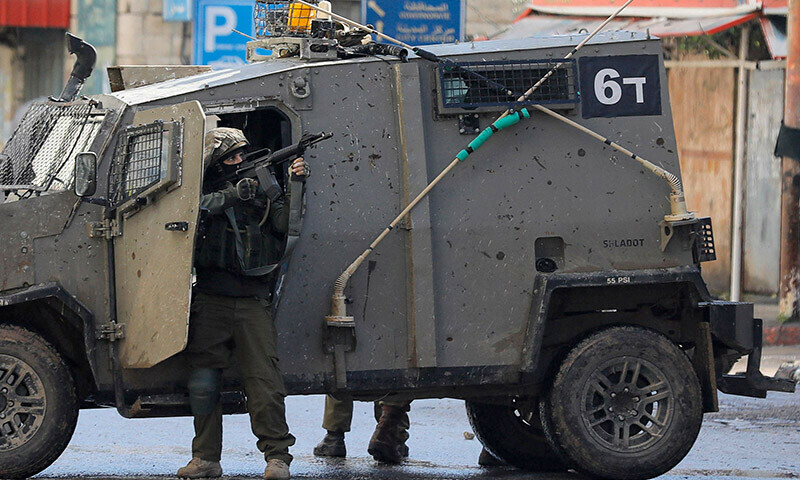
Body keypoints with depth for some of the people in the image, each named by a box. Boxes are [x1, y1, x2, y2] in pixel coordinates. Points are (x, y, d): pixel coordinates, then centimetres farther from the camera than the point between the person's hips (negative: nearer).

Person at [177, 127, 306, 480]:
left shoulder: (265, 187, 11)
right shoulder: (206, 189, 9)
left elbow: (284, 223, 0)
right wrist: (232, 194, -19)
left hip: (252, 301, 0)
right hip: (211, 299, 0)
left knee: (263, 378, -8)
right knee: (203, 378, 0)